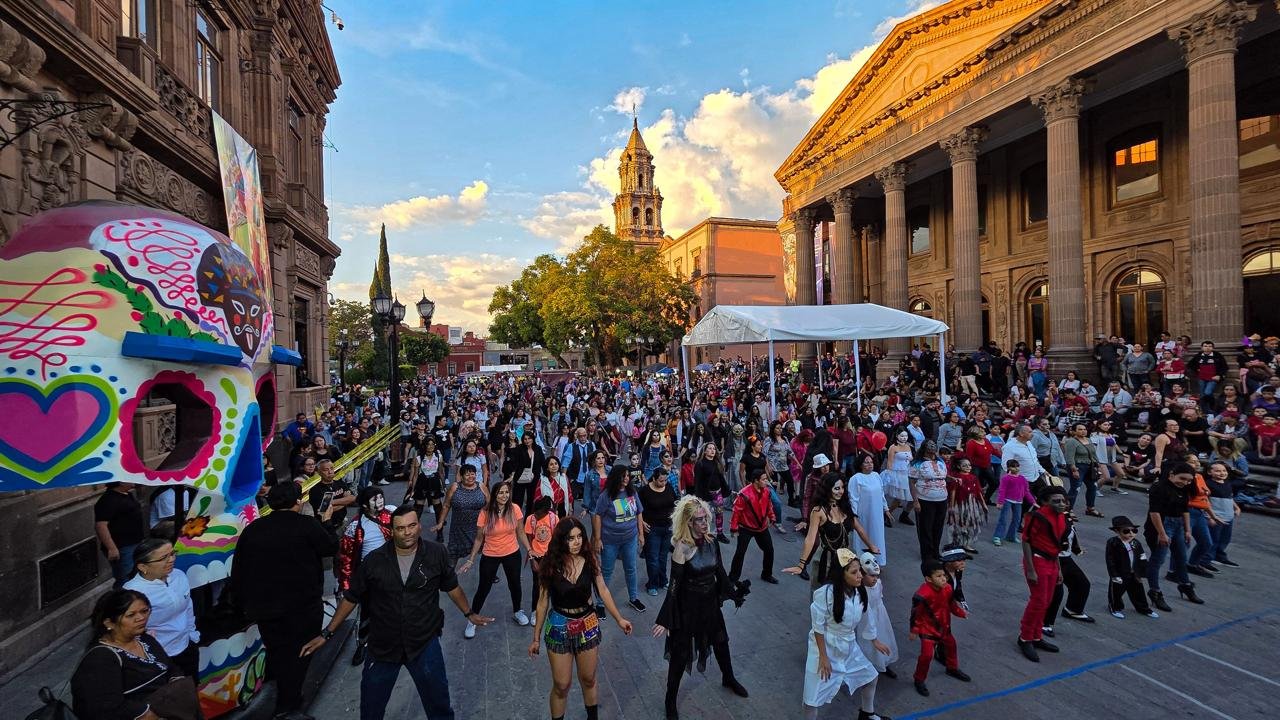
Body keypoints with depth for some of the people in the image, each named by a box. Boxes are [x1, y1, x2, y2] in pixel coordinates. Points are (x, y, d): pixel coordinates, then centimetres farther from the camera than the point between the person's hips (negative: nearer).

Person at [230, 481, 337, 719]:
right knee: (297, 654, 9)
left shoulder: (252, 529, 1)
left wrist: (244, 602, 18)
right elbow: (331, 547, -4)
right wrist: (326, 522, 11)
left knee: (276, 652, 20)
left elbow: (238, 570, 7)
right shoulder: (307, 525, -17)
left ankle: (283, 697, 33)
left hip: (264, 606, 6)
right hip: (302, 605, -5)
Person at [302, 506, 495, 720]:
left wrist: (469, 614, 10)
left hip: (424, 643, -1)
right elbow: (351, 598, 2)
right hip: (382, 646, 1)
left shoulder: (437, 553, -15)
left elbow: (452, 587, 1)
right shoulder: (374, 560, -13)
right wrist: (326, 634, 2)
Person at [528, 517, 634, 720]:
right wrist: (536, 638, 0)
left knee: (588, 679, 19)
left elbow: (603, 590, -2)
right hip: (559, 627, -1)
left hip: (588, 625, 2)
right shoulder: (550, 565, -17)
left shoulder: (589, 559, -14)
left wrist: (619, 619, 0)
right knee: (561, 685, 10)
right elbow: (543, 601, -6)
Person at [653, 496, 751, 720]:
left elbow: (719, 572, 8)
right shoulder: (681, 547, -25)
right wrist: (665, 619, -20)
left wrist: (733, 591, 16)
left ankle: (728, 678, 55)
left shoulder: (712, 542, -8)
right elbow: (674, 585, -22)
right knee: (680, 653, 9)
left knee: (721, 642, 26)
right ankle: (671, 700, 32)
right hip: (687, 606, -6)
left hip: (710, 603, 6)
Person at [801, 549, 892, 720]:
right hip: (825, 647, -7)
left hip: (849, 648, 7)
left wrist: (875, 641, 23)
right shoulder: (826, 593, -30)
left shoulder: (859, 592, -9)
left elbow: (867, 617, 11)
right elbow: (818, 627, -21)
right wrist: (823, 657, -17)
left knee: (871, 676, 23)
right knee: (814, 696, -1)